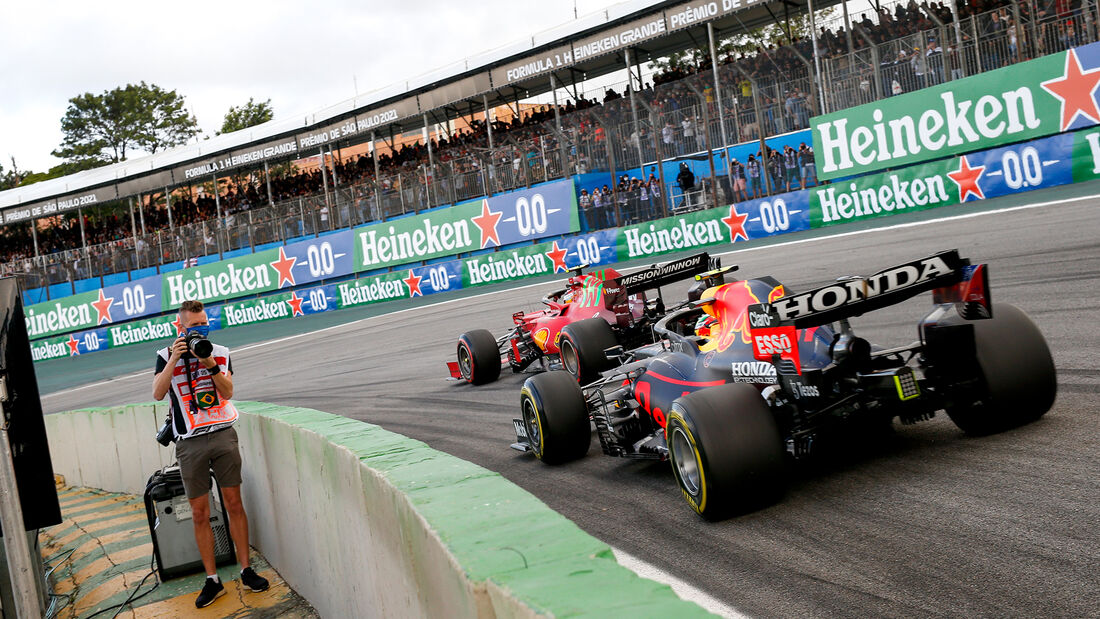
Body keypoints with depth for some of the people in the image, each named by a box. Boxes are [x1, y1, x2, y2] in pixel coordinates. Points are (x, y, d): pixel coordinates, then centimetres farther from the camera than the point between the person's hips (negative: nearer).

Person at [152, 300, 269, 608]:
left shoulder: (221, 353, 7)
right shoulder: (166, 356, 3)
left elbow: (228, 392, -3)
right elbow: (157, 393, -10)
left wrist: (211, 365, -16)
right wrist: (175, 359, -18)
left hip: (222, 434, 1)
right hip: (190, 442, -1)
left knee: (234, 503, 2)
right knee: (199, 514, 2)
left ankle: (246, 570, 12)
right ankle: (212, 580, 11)